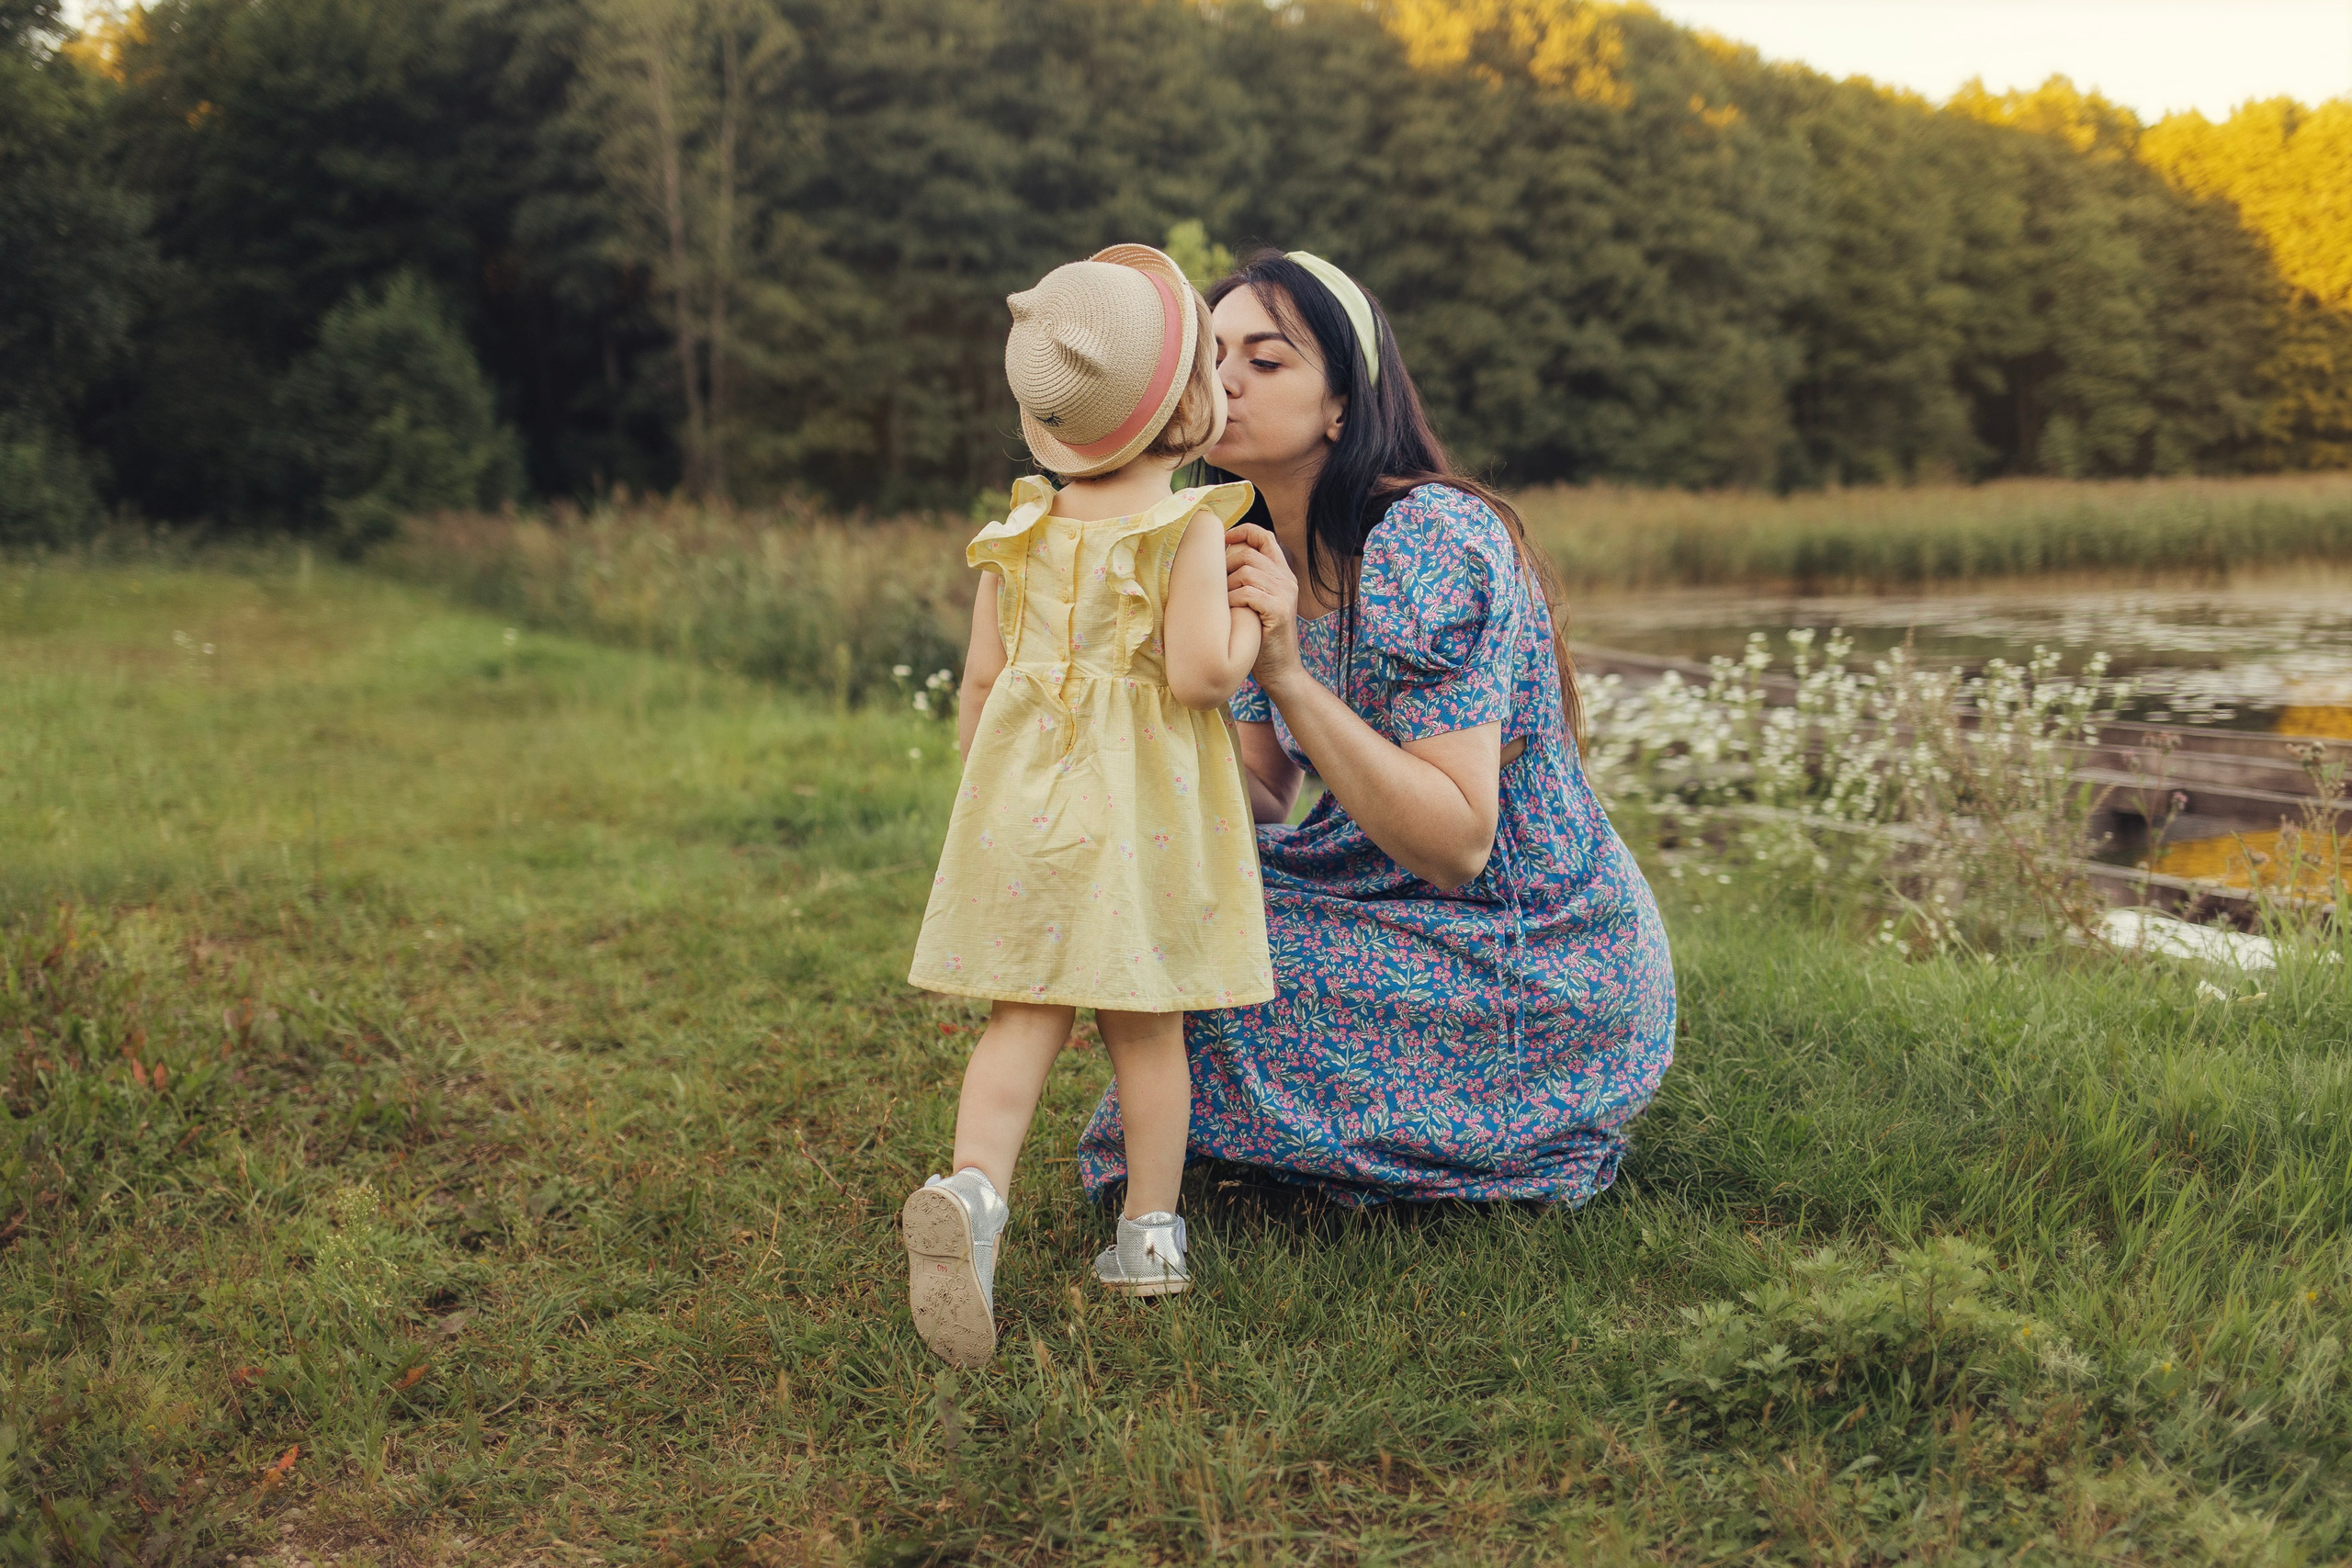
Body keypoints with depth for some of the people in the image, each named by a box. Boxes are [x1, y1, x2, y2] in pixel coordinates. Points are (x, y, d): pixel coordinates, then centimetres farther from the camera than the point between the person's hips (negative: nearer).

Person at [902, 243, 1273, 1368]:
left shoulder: (1021, 534, 7)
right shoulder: (1195, 528, -9)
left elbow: (981, 682, 9)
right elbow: (1198, 670, -19)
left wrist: (986, 789, 21)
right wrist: (1255, 615, -1)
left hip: (1026, 798, 4)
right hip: (1146, 810, -3)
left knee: (1024, 1015, 6)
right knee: (1144, 1025, 8)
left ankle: (971, 1188, -15)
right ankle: (1148, 1235, 19)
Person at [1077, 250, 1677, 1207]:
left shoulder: (1431, 542, -24)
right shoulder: (1270, 556, 3)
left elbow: (1456, 844, -28)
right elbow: (1262, 813, 1)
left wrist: (1287, 673, -33)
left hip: (1548, 976, -8)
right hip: (1405, 909, 9)